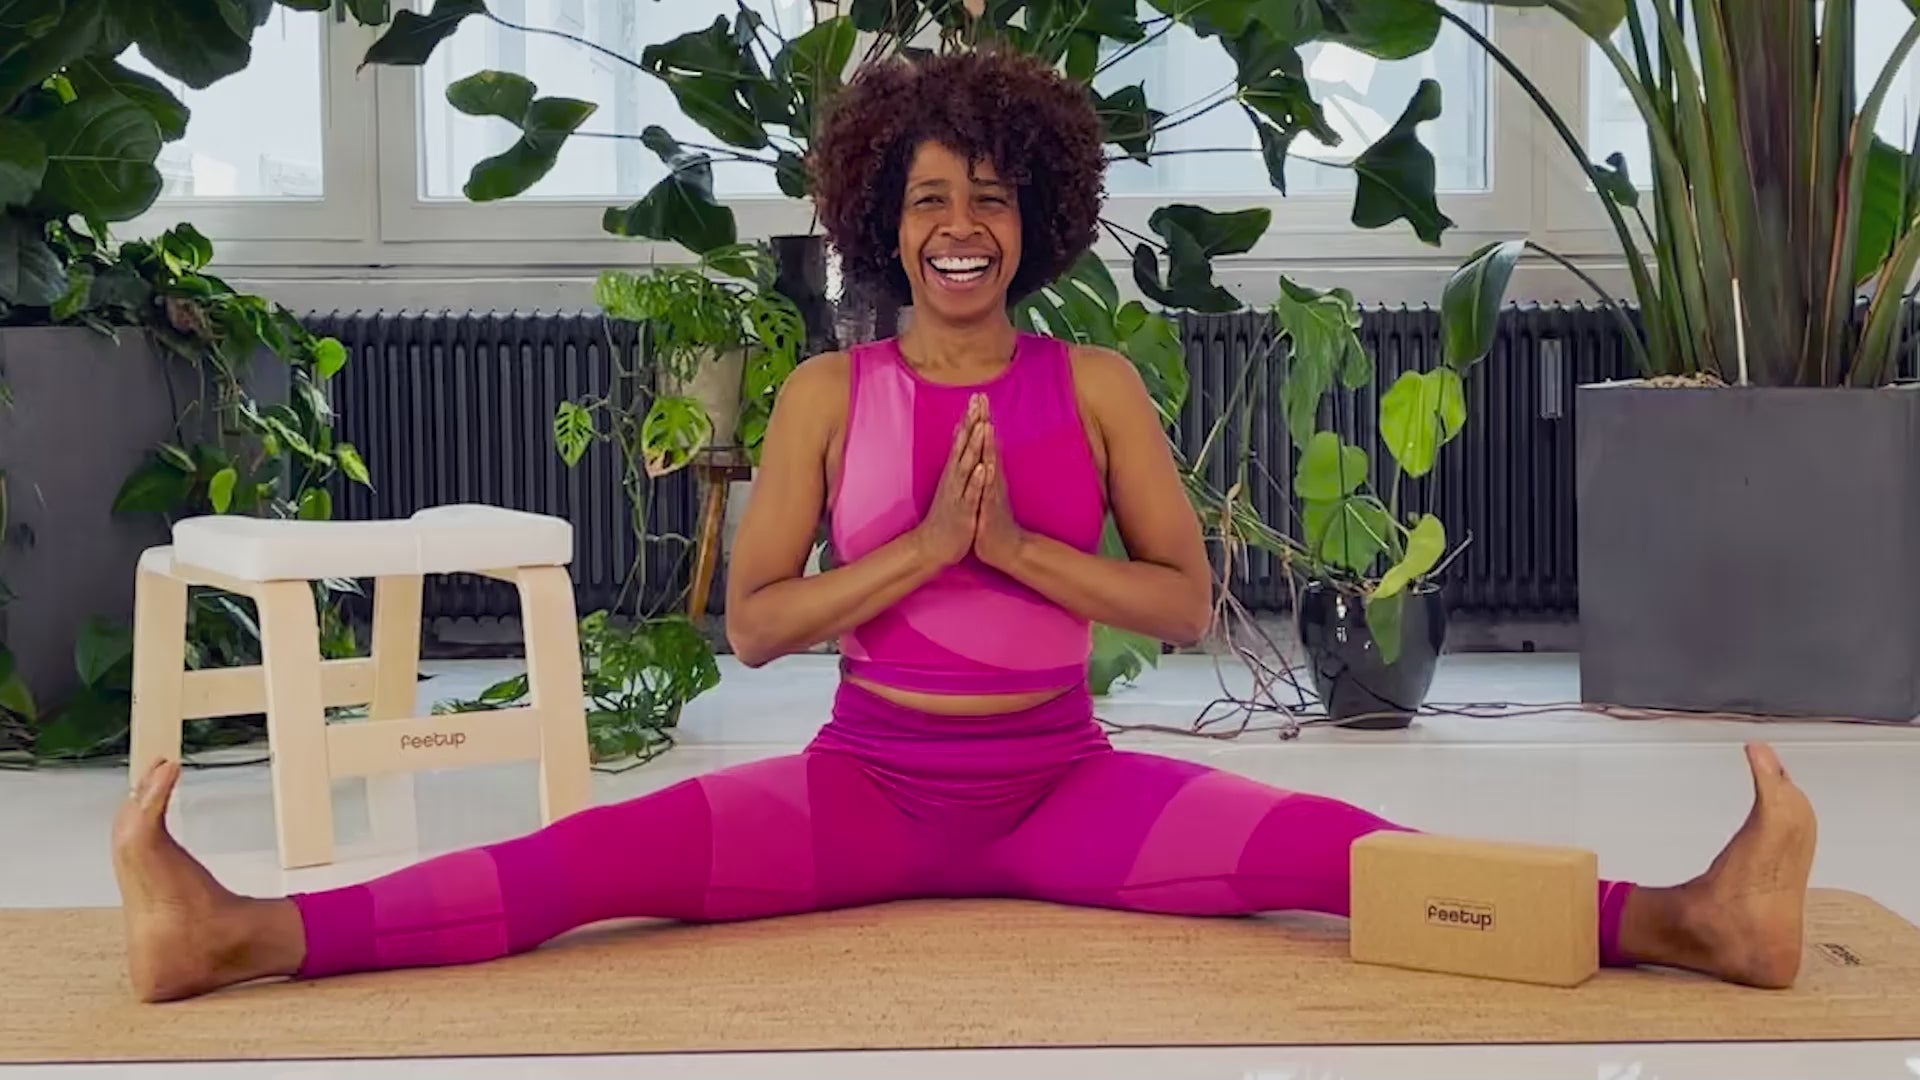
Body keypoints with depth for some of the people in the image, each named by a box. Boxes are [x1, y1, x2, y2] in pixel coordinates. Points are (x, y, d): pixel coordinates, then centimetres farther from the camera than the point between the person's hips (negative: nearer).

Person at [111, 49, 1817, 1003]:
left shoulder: (1096, 385, 2)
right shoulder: (829, 392, 2)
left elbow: (1187, 600, -2)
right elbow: (752, 621, -4)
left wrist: (1015, 544, -15)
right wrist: (927, 539, -16)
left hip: (1064, 784, 0)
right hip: (868, 782, 0)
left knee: (1319, 844, -23)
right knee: (604, 855, -20)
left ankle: (1681, 918, -36)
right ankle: (245, 934, -34)